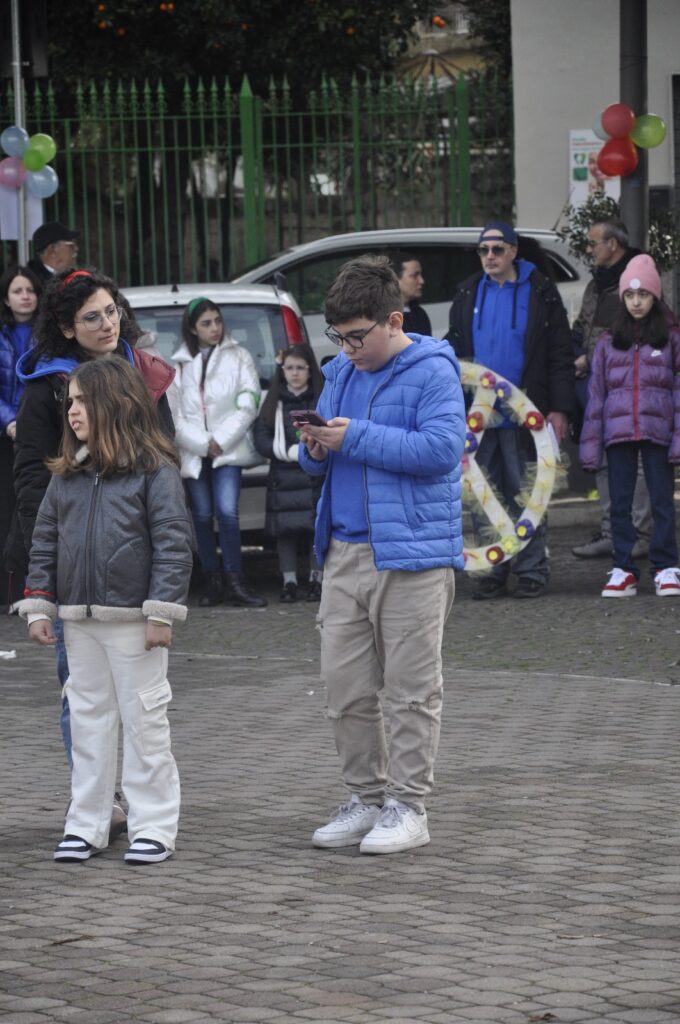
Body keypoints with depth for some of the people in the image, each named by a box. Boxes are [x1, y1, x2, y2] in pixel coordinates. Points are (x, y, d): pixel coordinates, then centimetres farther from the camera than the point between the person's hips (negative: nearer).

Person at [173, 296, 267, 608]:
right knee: (202, 517, 1)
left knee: (227, 512, -16)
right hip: (193, 452, 2)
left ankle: (233, 582, -13)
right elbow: (175, 415, 2)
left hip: (228, 451, -2)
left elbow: (247, 406, 0)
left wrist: (220, 441, -8)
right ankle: (213, 581, 10)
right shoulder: (180, 364, 8)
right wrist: (202, 443, -8)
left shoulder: (238, 357, 7)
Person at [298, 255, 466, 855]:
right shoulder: (340, 374, 16)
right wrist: (316, 449, -2)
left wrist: (357, 438, -18)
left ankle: (408, 807, 7)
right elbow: (318, 462, 23)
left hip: (412, 554, -7)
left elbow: (442, 448, -19)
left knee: (411, 691, 0)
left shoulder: (432, 371, -7)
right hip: (345, 552, 7)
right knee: (345, 688, 8)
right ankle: (366, 799, 19)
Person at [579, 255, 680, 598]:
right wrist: (590, 442, 5)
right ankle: (623, 570, 7)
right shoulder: (608, 343, 10)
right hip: (618, 432, 2)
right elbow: (596, 394, 10)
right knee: (620, 504, 3)